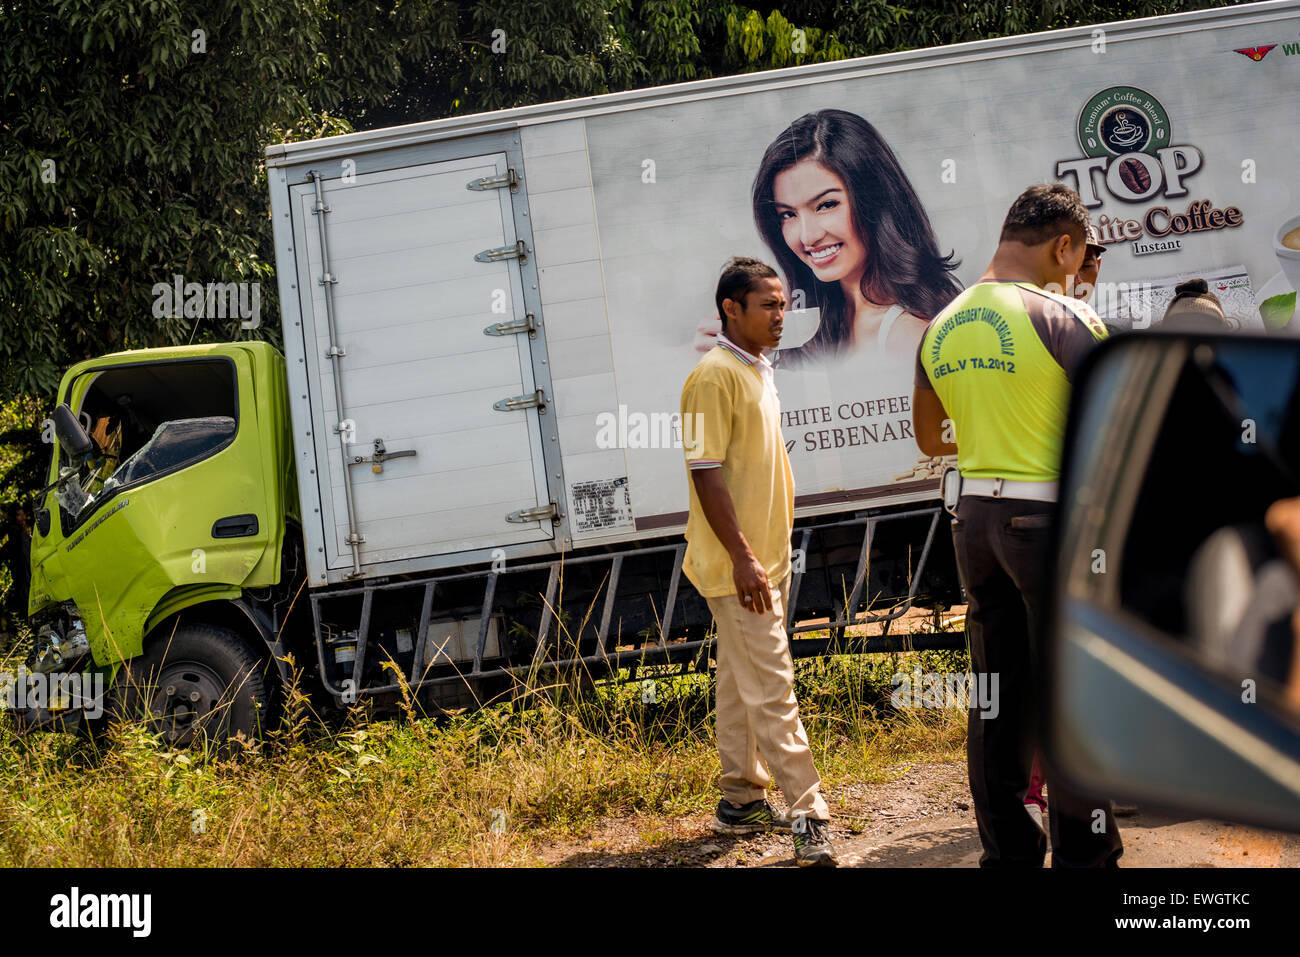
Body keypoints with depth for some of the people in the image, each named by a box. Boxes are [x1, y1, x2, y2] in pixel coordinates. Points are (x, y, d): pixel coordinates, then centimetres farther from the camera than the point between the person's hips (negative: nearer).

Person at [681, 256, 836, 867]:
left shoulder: (758, 372, 14)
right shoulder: (714, 376, -15)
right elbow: (706, 473, -19)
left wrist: (769, 553, 20)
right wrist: (742, 557, -22)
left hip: (765, 559, 9)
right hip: (738, 565, -9)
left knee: (742, 681, 15)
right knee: (772, 687, -8)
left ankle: (741, 801, 23)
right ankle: (808, 816, -7)